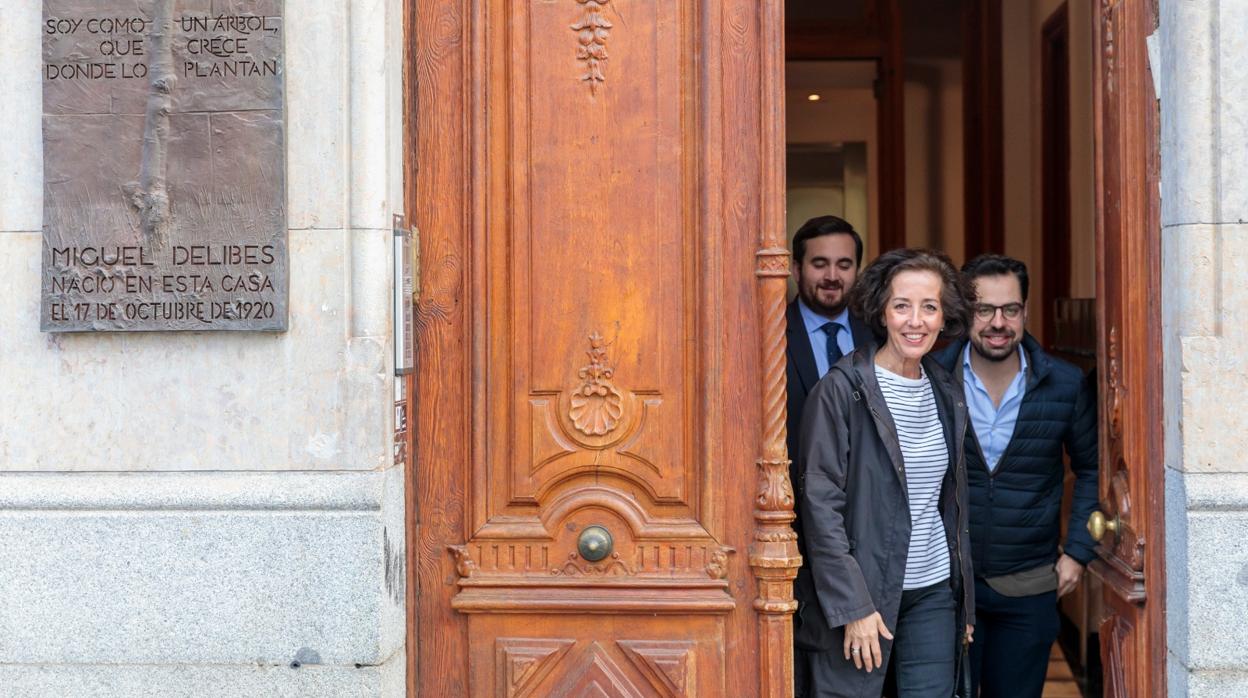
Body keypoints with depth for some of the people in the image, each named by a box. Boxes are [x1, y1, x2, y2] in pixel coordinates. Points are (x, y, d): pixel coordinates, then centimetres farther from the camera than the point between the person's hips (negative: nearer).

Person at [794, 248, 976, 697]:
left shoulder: (946, 393, 9)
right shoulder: (841, 390, -10)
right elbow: (820, 504, -13)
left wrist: (965, 603, 15)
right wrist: (853, 606, -17)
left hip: (935, 591, 5)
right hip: (861, 594, -5)